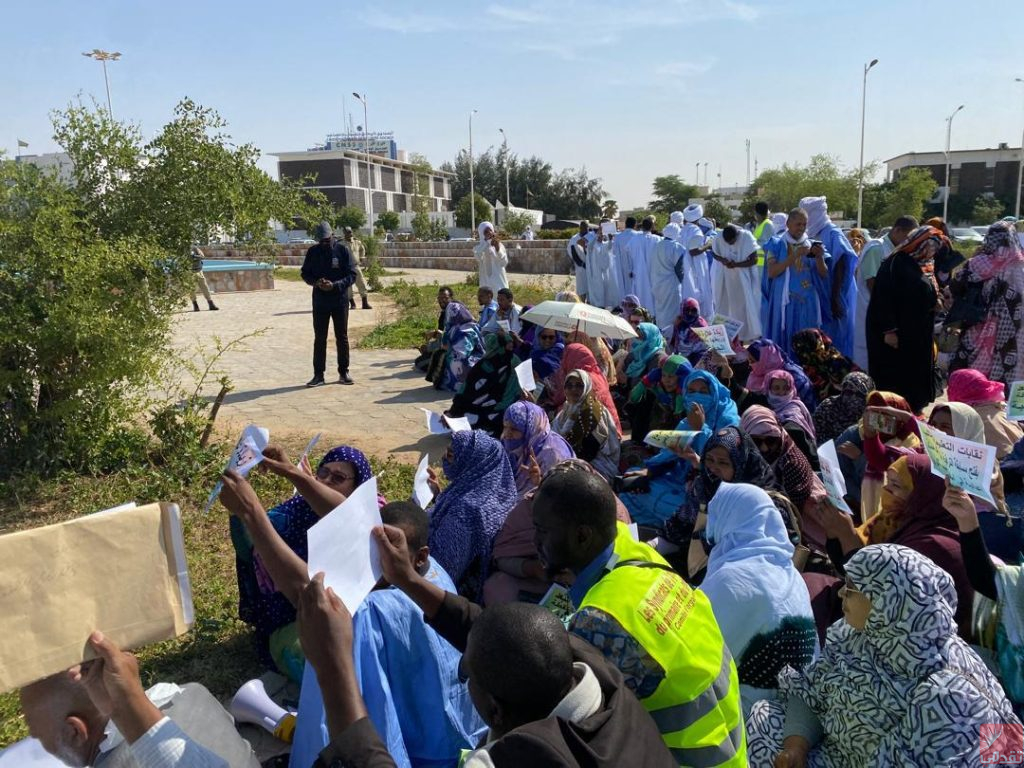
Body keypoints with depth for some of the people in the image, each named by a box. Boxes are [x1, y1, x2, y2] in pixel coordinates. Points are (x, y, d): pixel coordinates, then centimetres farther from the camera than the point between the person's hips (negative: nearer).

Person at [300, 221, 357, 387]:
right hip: (320, 302, 1)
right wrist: (316, 282, -14)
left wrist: (335, 285, -21)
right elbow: (305, 273, 8)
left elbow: (352, 274, -6)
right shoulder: (313, 252, 2)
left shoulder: (342, 250, -4)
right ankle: (318, 375, 9)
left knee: (342, 337, 7)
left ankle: (343, 373, 17)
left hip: (340, 301, -1)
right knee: (319, 338, 4)